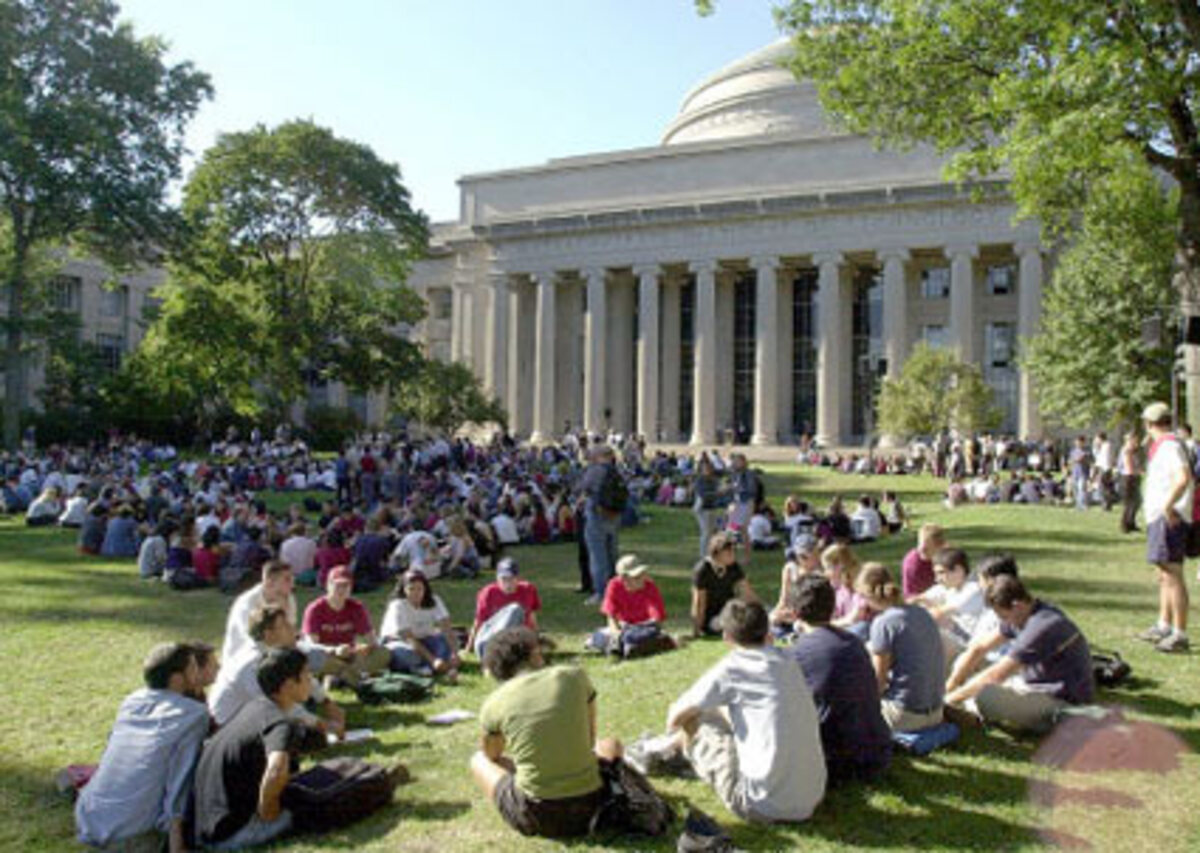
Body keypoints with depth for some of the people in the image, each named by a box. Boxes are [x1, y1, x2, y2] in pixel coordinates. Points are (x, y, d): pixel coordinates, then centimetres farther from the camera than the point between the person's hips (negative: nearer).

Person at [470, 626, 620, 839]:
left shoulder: (493, 704, -3)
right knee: (611, 746, 31)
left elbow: (492, 756, 17)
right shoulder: (575, 676, -2)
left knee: (478, 760, 25)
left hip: (535, 819, -2)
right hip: (589, 808, 2)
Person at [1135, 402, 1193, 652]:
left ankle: (1180, 635, -6)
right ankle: (1164, 626, 29)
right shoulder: (1160, 446, 17)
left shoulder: (1170, 445, -15)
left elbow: (1183, 478, -28)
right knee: (1163, 574, 18)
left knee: (1172, 575, -9)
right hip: (1158, 518, 11)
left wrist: (1168, 506, -25)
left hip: (1170, 519, -11)